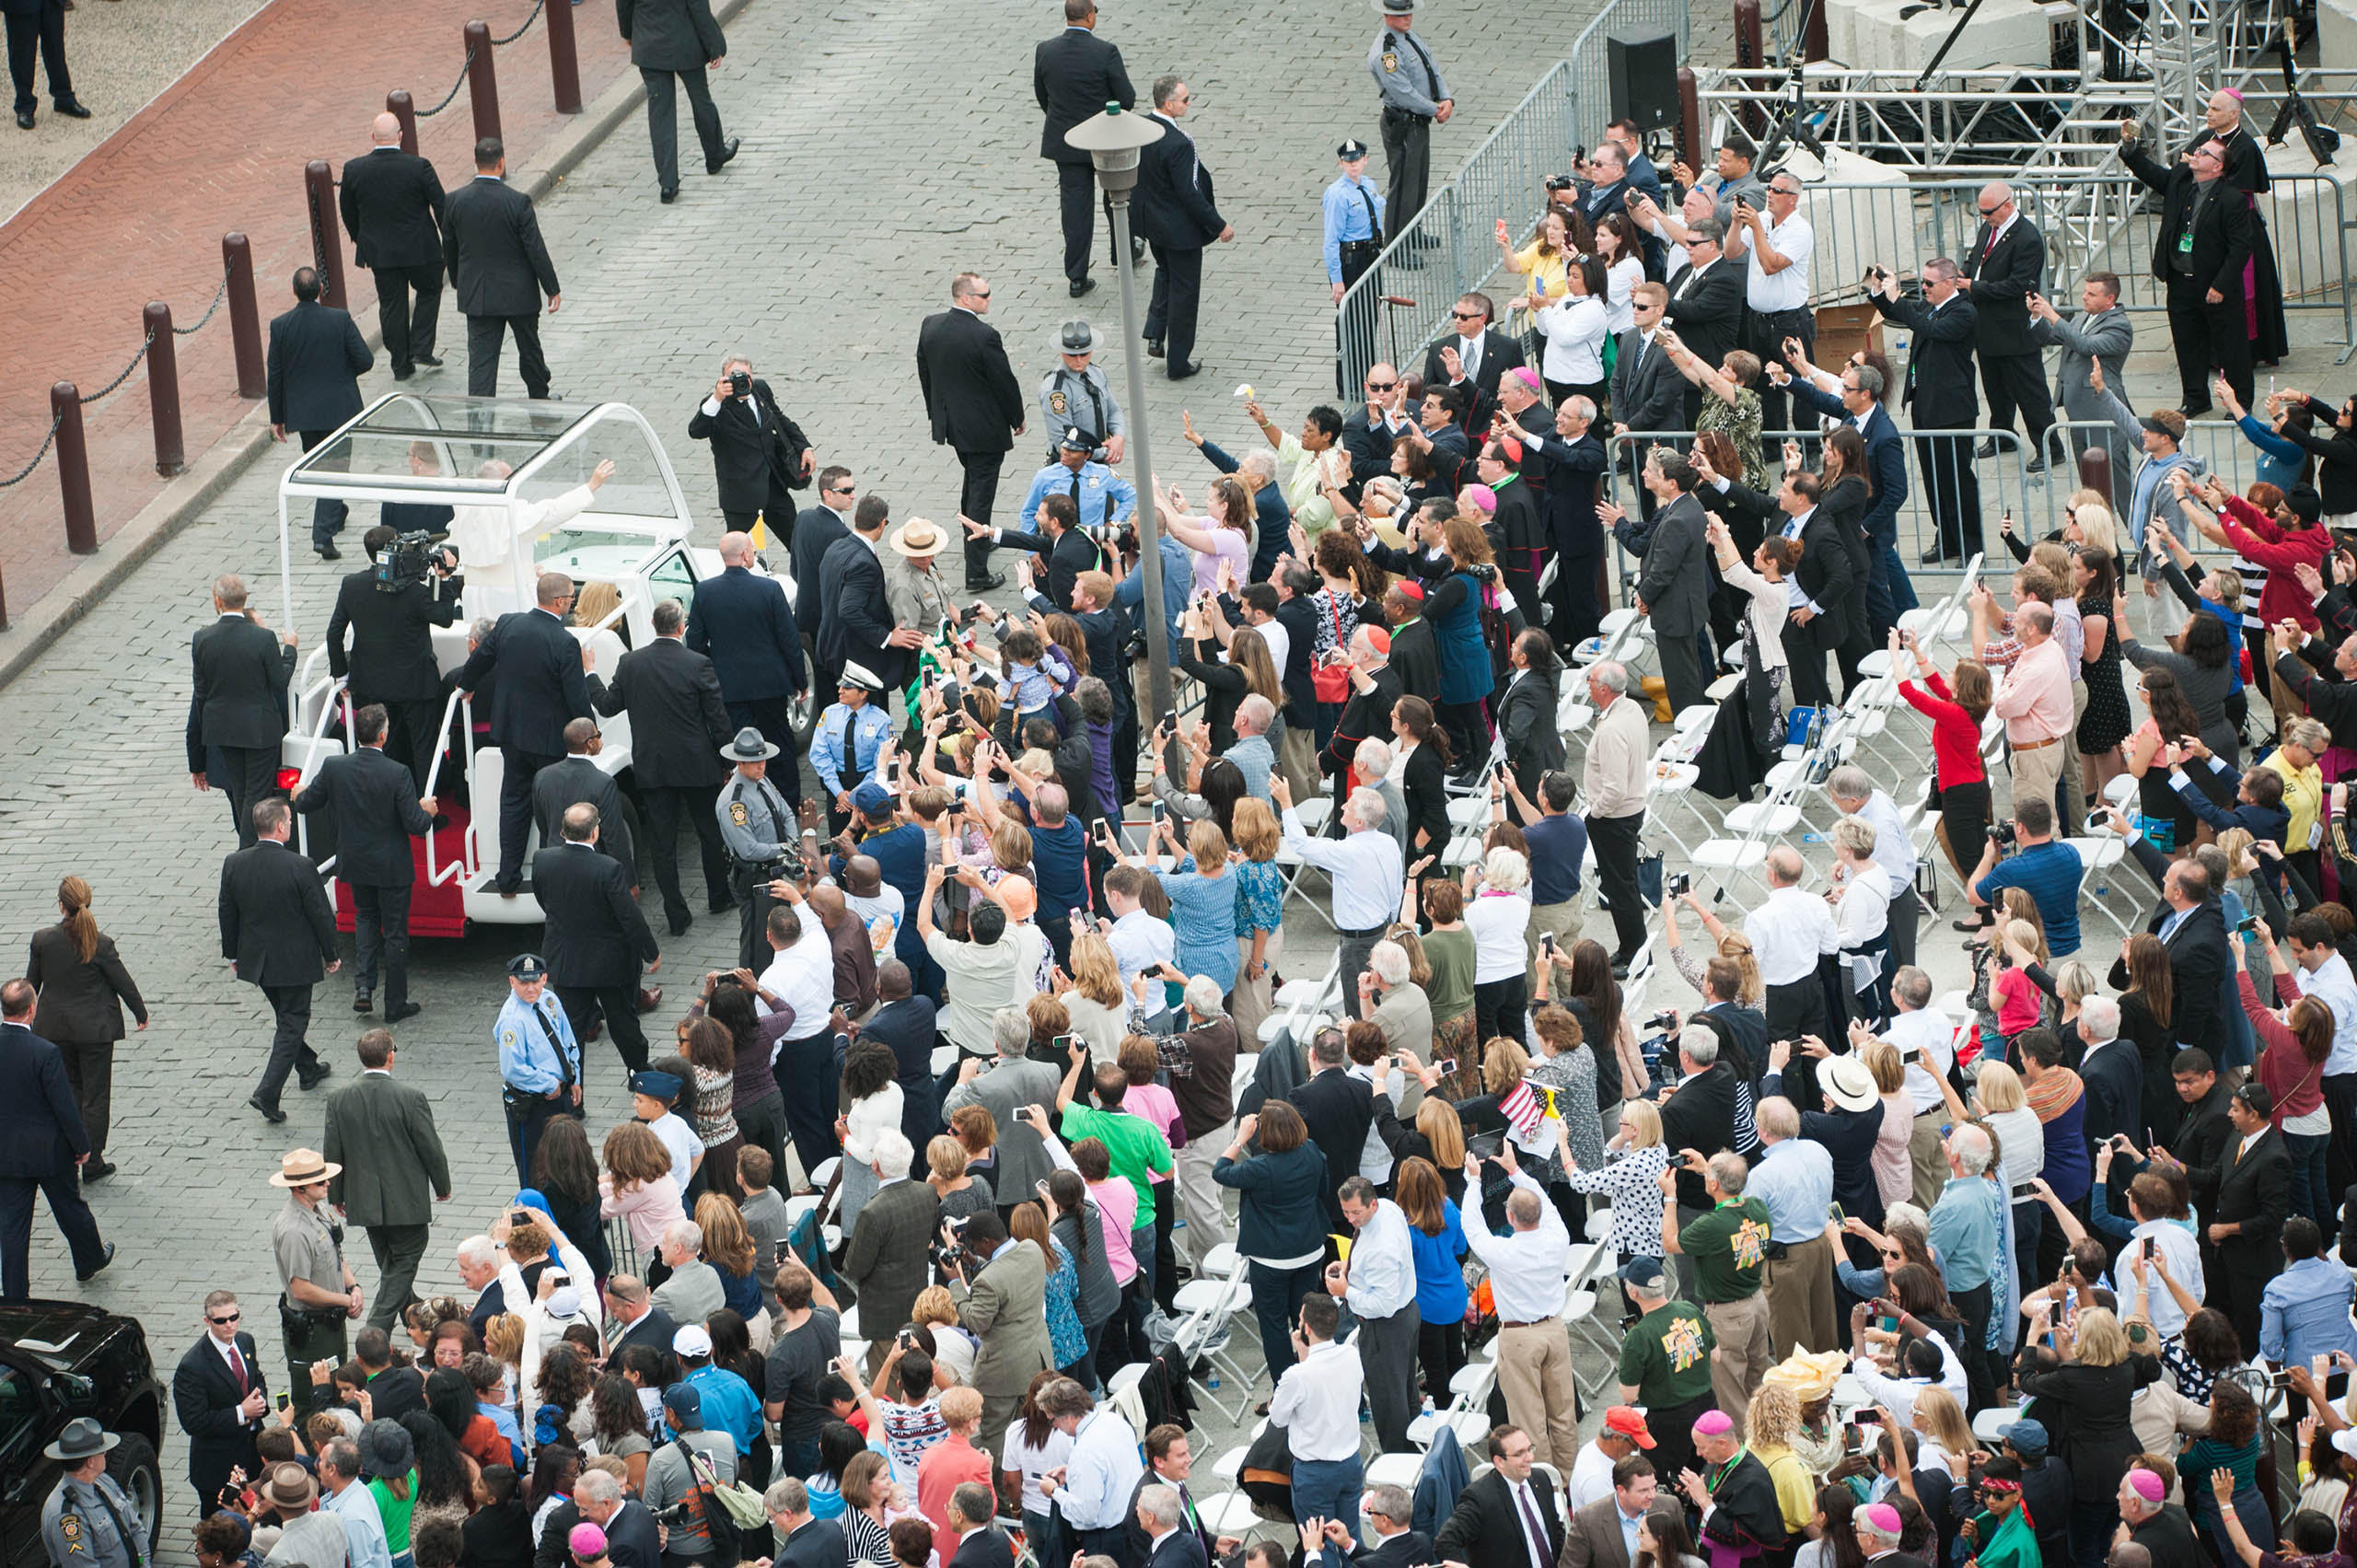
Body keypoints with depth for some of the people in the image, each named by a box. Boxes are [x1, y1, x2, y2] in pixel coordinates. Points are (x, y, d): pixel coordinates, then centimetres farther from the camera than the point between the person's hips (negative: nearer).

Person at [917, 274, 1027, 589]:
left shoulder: (931, 326, -5)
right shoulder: (984, 336, -25)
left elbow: (924, 374, 7)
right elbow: (1005, 382, -16)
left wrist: (937, 415, 21)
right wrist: (1017, 418, 1)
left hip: (949, 420, 7)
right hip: (984, 427, -7)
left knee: (972, 478, 30)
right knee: (981, 493, 0)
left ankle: (975, 539, 50)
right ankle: (976, 573, 2)